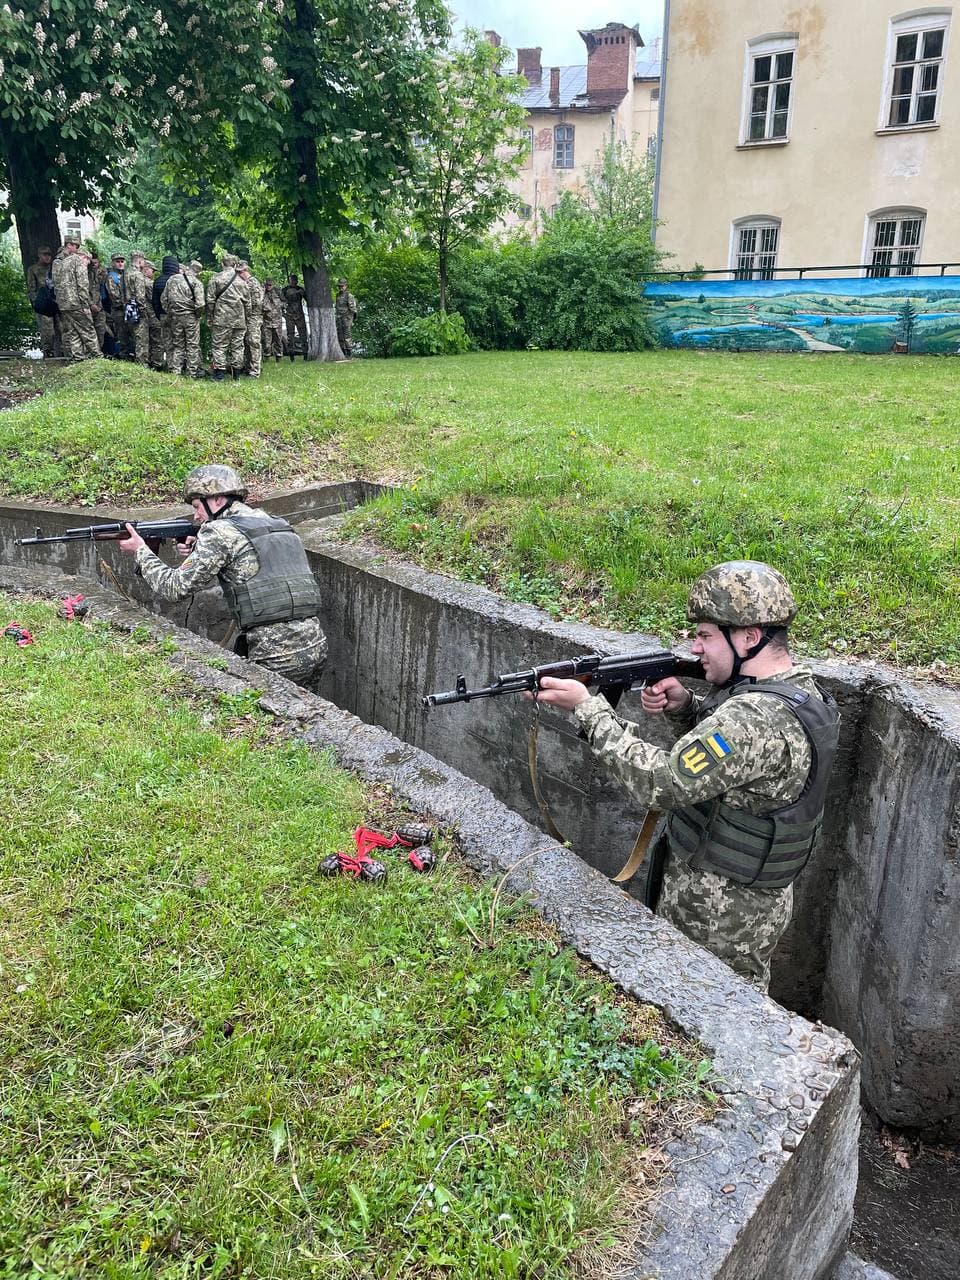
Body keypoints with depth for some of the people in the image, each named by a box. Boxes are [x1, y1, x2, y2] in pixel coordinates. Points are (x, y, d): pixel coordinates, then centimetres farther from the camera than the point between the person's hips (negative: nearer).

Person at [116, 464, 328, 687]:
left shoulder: (220, 532, -6)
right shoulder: (276, 524, 16)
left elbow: (175, 586, -4)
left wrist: (141, 551, 11)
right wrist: (198, 552, 16)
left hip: (279, 659, -7)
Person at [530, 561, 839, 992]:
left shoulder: (759, 719, -31)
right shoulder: (799, 686, 1)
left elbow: (660, 782, -30)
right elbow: (722, 741, 16)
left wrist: (587, 707, -23)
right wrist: (683, 707, -4)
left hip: (717, 917, -9)